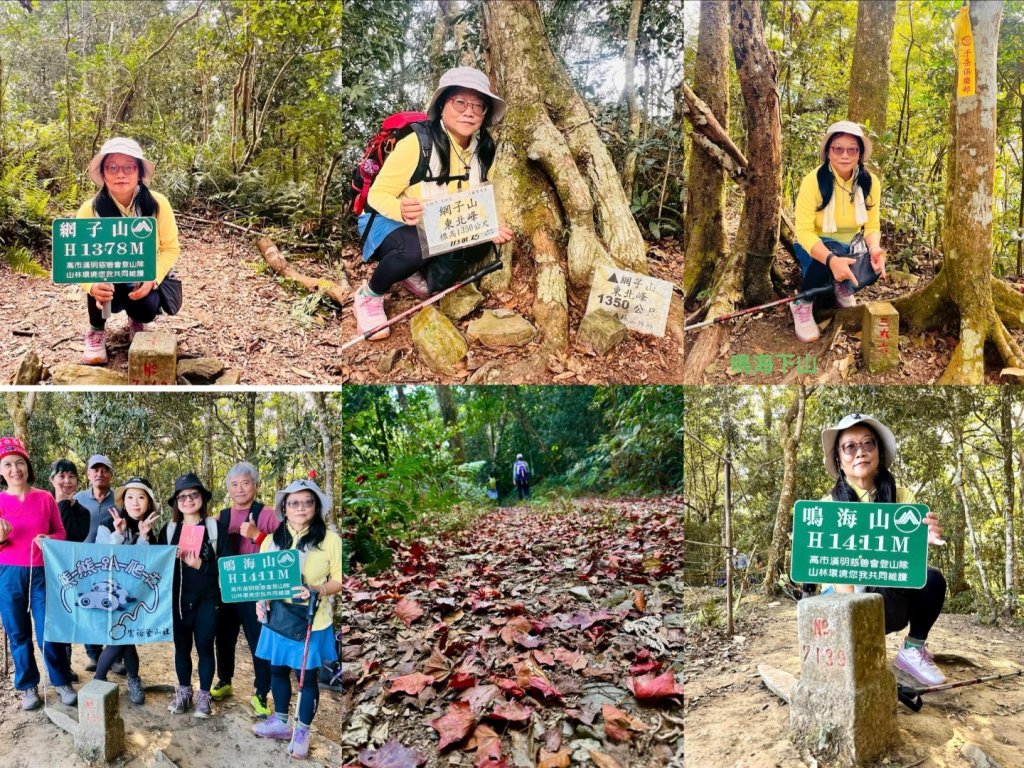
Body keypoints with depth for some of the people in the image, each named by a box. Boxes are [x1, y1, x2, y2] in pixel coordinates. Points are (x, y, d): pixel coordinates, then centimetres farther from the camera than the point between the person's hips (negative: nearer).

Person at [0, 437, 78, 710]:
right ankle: (28, 686, 21)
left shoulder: (45, 498, 1)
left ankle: (62, 682, 15)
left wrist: (49, 540, -14)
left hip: (42, 573, 0)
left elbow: (60, 533, 6)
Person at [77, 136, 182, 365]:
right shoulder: (90, 209, -17)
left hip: (145, 281, 0)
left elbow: (171, 249, -8)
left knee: (147, 307, -31)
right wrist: (93, 286, -40)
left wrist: (152, 279, -26)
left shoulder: (157, 204, -16)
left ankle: (137, 322, 11)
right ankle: (96, 331, -7)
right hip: (109, 285, 0)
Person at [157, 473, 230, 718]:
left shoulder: (216, 527, -4)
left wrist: (201, 565, -20)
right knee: (181, 646, 11)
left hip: (207, 599, -2)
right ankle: (183, 692, 27)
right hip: (178, 599, 2)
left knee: (204, 647, 4)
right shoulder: (169, 530, 6)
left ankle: (204, 695, 18)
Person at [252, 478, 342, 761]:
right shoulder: (272, 539, 3)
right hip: (277, 617, 5)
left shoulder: (329, 539, -11)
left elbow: (340, 580, -8)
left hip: (311, 621, -4)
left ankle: (302, 731, 25)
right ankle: (280, 721, 39)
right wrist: (259, 601, -6)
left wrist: (317, 590, -25)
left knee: (307, 676, 7)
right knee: (278, 670, 18)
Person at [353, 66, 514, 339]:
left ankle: (414, 276, 10)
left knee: (480, 245, -16)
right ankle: (369, 295, -6)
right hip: (388, 223, -7)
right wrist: (402, 210, -44)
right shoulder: (416, 143, -27)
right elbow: (377, 194, -22)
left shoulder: (481, 151, -8)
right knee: (415, 249, -37)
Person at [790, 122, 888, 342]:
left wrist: (874, 248, -33)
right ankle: (802, 305, -14)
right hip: (813, 247, -4)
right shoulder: (813, 181, -25)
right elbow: (804, 231, -30)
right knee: (832, 251, -37)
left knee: (874, 266, -27)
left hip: (848, 247, 4)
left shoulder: (870, 182, -12)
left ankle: (841, 288, 8)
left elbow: (872, 225, -9)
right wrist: (831, 260, -47)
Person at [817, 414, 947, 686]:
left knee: (931, 579, -29)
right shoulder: (829, 506, -11)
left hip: (891, 593, 2)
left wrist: (923, 539, -41)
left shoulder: (900, 496, -4)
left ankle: (914, 651, -7)